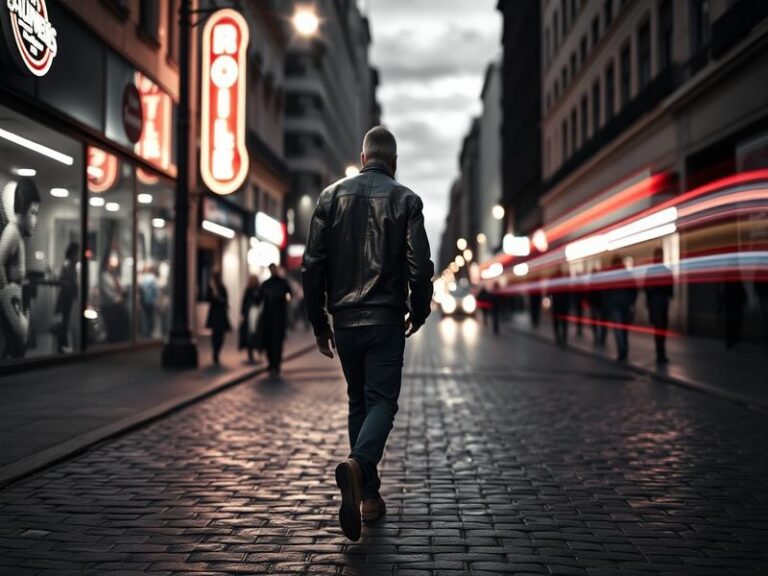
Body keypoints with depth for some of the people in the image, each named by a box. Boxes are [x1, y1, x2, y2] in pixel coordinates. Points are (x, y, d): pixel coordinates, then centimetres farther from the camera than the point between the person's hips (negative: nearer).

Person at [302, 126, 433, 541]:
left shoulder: (332, 196, 5)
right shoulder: (405, 200, -1)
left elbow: (312, 265, 1)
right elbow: (420, 267, -8)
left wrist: (319, 323, 8)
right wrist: (417, 315, 8)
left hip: (344, 320, 3)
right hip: (386, 321, -3)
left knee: (358, 401, 15)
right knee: (381, 401, 2)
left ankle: (368, 495, 17)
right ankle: (358, 465, -26)